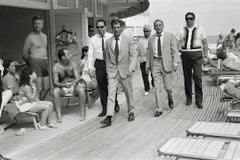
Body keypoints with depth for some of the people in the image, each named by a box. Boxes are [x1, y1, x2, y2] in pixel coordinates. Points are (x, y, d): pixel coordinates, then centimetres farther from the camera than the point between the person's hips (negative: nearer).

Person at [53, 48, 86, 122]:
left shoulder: (73, 64, -2)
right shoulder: (56, 67, -7)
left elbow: (78, 77, -7)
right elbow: (55, 82, -12)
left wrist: (74, 82, -31)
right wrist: (64, 85, -33)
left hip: (74, 85, 1)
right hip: (62, 87, -1)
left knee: (81, 90, -31)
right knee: (55, 92, -33)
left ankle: (82, 113, -21)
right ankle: (59, 115, -29)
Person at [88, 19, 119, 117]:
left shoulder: (111, 37, 1)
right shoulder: (93, 39, 5)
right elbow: (90, 54, 3)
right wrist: (90, 67, -7)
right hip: (99, 64, 2)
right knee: (102, 87, 5)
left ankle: (115, 104, 32)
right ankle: (105, 109, 17)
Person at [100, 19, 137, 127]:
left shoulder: (129, 40, -1)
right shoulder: (108, 42, 6)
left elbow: (133, 55, -3)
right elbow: (107, 58, 11)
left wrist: (131, 68, -15)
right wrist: (108, 71, 9)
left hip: (125, 71, -1)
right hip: (112, 71, 1)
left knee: (128, 92, 11)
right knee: (111, 93, -8)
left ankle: (131, 112, 31)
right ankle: (108, 117, -11)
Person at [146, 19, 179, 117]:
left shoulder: (170, 36, 2)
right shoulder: (151, 38, 11)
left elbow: (174, 50, -1)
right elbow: (149, 53, 15)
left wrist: (175, 63, -11)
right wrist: (147, 65, 11)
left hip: (166, 63, -2)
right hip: (155, 63, 2)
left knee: (168, 87, 1)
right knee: (157, 87, -1)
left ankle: (170, 98, 36)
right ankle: (159, 109, 7)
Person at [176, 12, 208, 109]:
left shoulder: (199, 29, 5)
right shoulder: (182, 30, 8)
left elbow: (205, 43, 7)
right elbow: (178, 43, 5)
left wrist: (205, 56, 2)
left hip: (196, 54, -2)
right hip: (185, 54, 2)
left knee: (197, 77, -9)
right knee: (187, 77, 8)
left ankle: (199, 100, -1)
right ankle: (188, 99, 19)